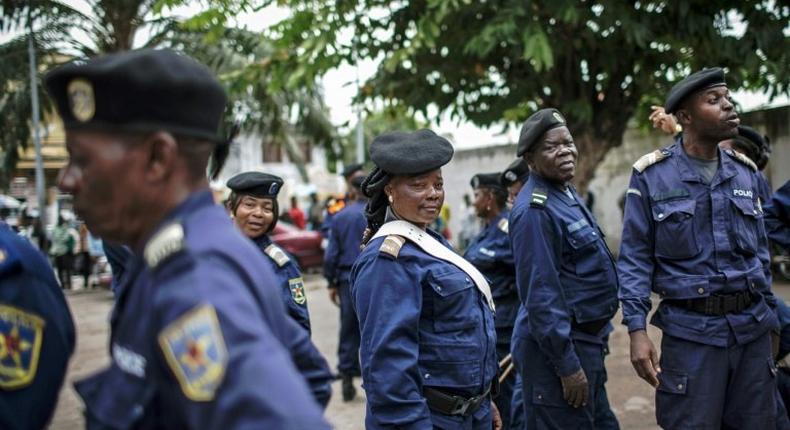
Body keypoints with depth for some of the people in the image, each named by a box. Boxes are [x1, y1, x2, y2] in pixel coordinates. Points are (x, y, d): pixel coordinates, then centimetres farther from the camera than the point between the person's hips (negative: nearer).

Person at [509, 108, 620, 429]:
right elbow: (540, 295, -24)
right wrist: (567, 364, -22)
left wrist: (594, 340, 19)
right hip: (558, 346, -10)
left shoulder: (567, 194, 10)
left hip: (586, 339, 10)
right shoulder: (535, 209, -20)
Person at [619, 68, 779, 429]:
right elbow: (634, 259, -6)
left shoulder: (745, 172, 8)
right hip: (692, 331, -4)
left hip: (753, 328, 5)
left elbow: (760, 251, 15)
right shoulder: (652, 176, -6)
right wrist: (637, 331, -12)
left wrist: (769, 315, 15)